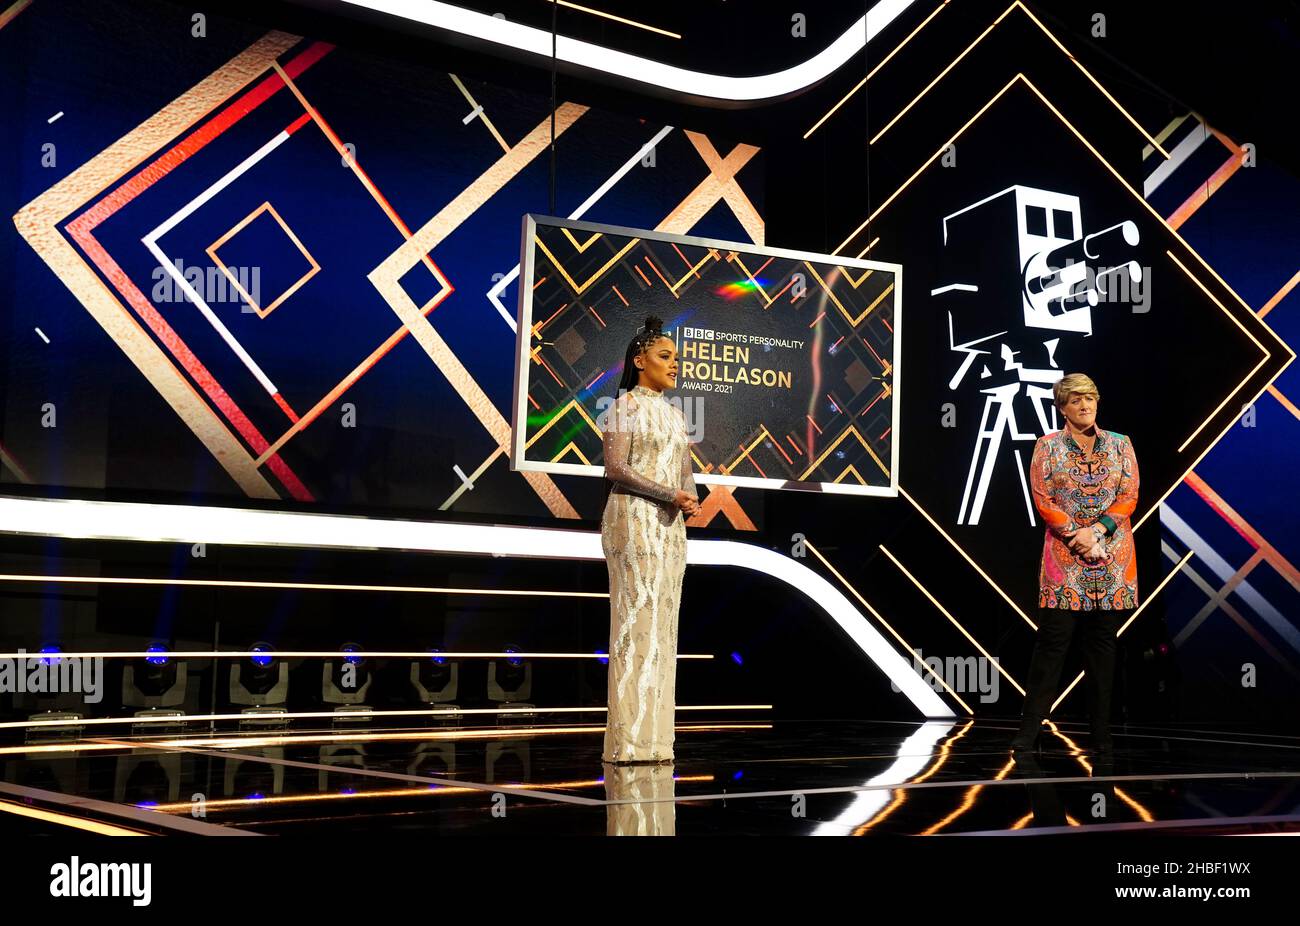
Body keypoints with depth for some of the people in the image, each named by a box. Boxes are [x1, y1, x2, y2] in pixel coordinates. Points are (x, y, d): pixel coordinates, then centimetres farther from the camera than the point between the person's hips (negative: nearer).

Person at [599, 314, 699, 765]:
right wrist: (671, 496, -17)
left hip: (671, 525, 8)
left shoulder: (675, 413, 18)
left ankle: (654, 738, 6)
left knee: (663, 622, 4)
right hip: (634, 519, -7)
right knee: (637, 617, -12)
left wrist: (691, 500, -4)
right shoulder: (625, 405, -3)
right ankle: (629, 740, -11)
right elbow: (616, 468, -12)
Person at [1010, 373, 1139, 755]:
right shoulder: (1048, 446, 4)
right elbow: (1043, 500, -3)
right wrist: (1078, 536, -13)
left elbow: (1129, 497, 1)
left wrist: (1096, 530, -13)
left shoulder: (1120, 445, 9)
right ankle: (1030, 727, -1)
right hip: (1064, 554, -2)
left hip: (1112, 555, 2)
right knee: (1053, 638, -5)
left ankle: (1101, 733, 10)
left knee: (1103, 641, 5)